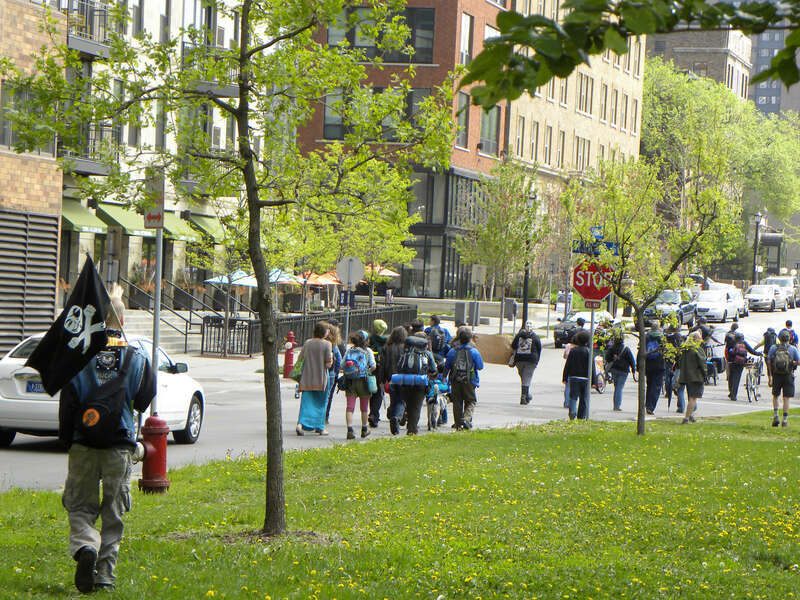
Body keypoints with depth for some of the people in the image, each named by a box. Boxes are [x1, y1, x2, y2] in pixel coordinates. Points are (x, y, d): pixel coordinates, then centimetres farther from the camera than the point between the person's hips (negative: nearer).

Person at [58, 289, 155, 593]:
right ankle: (105, 571, 5)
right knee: (113, 512, 10)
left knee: (80, 506, 9)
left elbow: (67, 405, -3)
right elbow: (144, 401, 7)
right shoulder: (137, 359, -2)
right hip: (120, 447, 1)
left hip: (84, 444, -1)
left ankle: (85, 546, -19)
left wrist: (68, 441, 7)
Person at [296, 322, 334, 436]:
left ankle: (300, 424, -17)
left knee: (306, 402, 3)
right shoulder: (327, 344, -9)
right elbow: (328, 364, -12)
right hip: (321, 379, -3)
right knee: (321, 403, 10)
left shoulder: (307, 343, 3)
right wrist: (331, 356, 7)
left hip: (307, 379, 3)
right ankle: (320, 428, 15)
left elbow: (300, 359, 5)